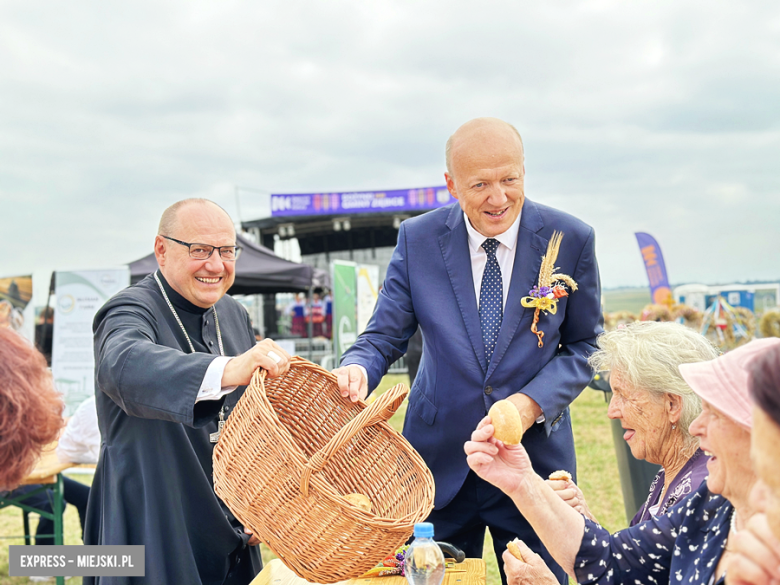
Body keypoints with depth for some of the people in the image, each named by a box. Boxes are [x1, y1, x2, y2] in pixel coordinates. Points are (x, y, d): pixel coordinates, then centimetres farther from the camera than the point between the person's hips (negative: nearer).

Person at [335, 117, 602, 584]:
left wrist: (532, 402, -15)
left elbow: (585, 346, 1)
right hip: (440, 461, 0)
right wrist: (357, 369, -25)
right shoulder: (417, 239, -5)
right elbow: (384, 337, -2)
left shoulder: (571, 239, -6)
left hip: (535, 455, 0)